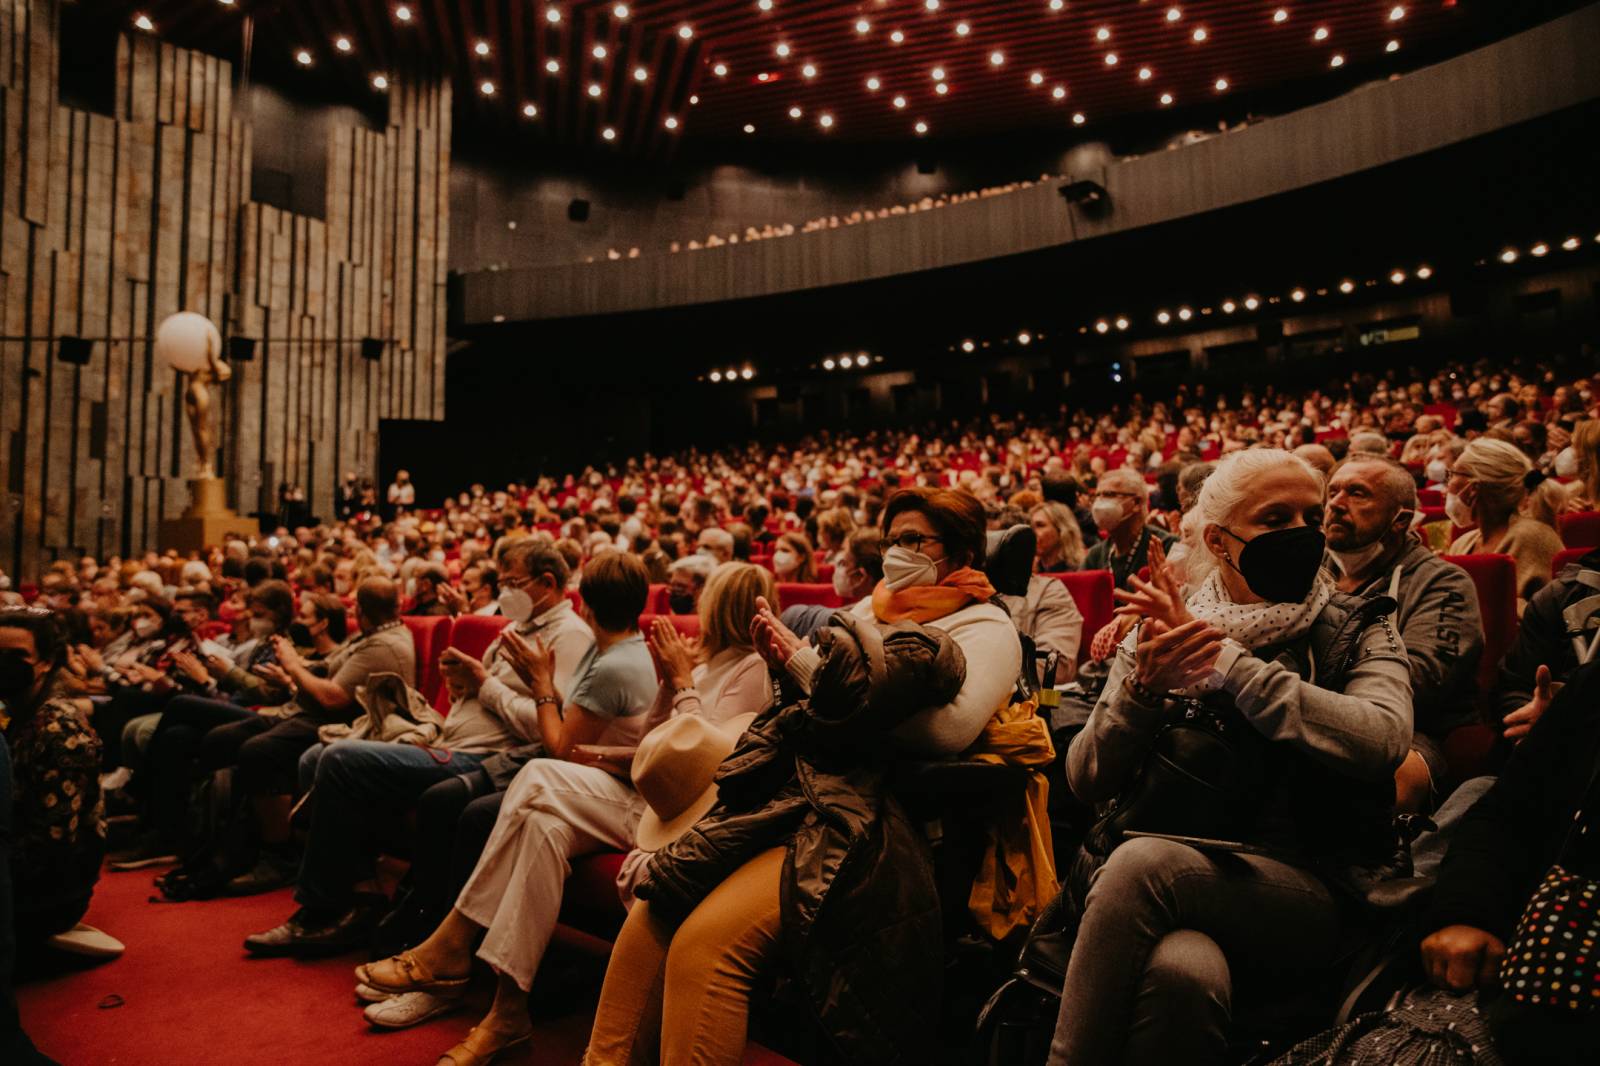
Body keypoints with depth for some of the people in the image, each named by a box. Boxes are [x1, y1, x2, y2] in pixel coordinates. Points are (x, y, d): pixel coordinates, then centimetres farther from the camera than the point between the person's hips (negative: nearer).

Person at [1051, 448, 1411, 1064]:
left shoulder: (1356, 634, 7)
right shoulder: (1161, 632, 9)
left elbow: (1383, 738, -16)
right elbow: (1086, 782, 3)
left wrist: (1229, 664, -16)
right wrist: (1143, 688, -15)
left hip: (1304, 890, 0)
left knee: (1145, 862, -31)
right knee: (1183, 968, -35)